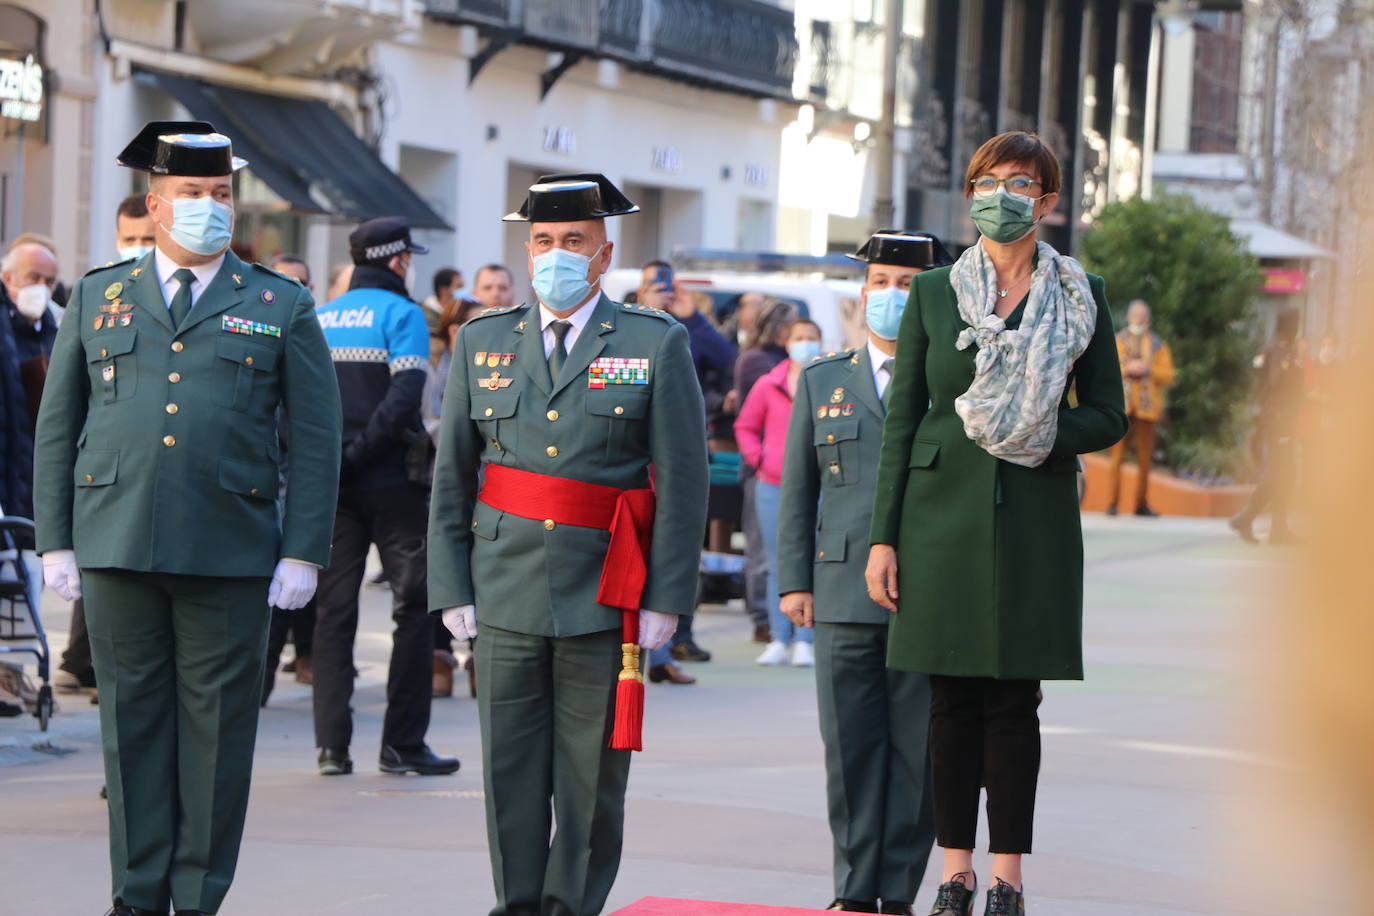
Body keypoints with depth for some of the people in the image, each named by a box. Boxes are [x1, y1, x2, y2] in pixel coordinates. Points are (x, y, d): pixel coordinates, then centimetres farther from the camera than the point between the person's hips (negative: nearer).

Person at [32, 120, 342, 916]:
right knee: (133, 722, 5)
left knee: (217, 729, 1)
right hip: (117, 548, 1)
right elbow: (57, 427, 12)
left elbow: (318, 440, 5)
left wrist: (304, 552, -3)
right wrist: (56, 542, 5)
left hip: (231, 553, -1)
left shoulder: (282, 307, 8)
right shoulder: (97, 298, 12)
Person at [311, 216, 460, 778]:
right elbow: (404, 395, -18)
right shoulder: (401, 314, -5)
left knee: (333, 610, 8)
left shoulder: (320, 319, 11)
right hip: (390, 480, -5)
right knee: (413, 605, 4)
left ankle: (331, 745, 2)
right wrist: (358, 452, -16)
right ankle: (402, 742, 2)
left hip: (331, 485, 5)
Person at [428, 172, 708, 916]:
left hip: (605, 599, -2)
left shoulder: (657, 345, 3)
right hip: (505, 595, 2)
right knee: (510, 770, 2)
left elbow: (683, 483, 0)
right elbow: (451, 478, 11)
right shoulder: (481, 343, 11)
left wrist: (665, 599, -7)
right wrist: (453, 589, 3)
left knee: (591, 775, 1)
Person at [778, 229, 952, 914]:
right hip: (843, 595, 2)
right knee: (850, 747, 2)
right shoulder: (822, 383, 14)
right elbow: (797, 491, 14)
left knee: (917, 749, 0)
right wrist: (794, 581, 6)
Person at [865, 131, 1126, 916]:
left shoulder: (1081, 297, 5)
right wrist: (883, 536, 0)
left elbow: (1109, 416, 6)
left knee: (1014, 701, -1)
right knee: (953, 698, 2)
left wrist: (1039, 435, -13)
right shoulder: (933, 294, 7)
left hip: (1035, 518, -1)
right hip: (945, 510, 1)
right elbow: (902, 418, 6)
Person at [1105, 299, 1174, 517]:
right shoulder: (1116, 341, 12)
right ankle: (1112, 503, -6)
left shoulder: (1157, 345, 14)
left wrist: (1148, 370, -9)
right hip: (1121, 406, -1)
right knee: (1117, 456, -7)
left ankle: (1141, 503, 7)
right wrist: (1126, 369, -10)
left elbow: (1168, 376, 7)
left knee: (1144, 458, 0)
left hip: (1146, 407, 1)